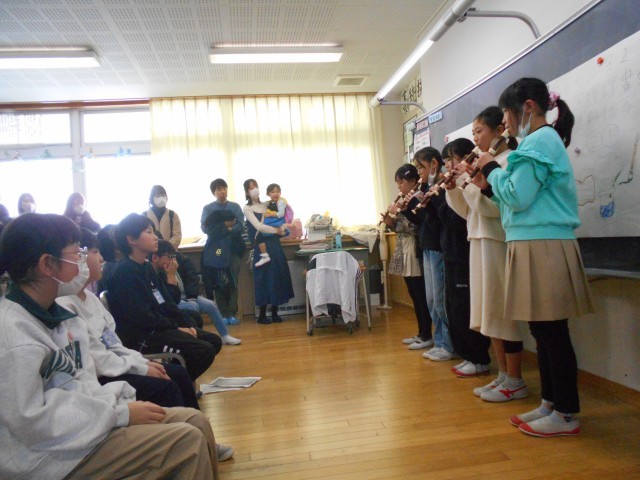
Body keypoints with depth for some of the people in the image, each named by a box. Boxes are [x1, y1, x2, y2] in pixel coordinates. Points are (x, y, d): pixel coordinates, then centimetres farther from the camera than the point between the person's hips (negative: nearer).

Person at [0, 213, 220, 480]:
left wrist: (119, 400, -4)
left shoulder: (51, 312, 7)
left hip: (75, 419, 9)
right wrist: (120, 413, -19)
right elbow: (31, 423, -24)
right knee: (188, 440, -17)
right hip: (49, 456, -9)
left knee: (195, 421, 2)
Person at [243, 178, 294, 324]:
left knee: (277, 276, 4)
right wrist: (276, 230, -9)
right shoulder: (248, 208, -1)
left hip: (274, 245, 5)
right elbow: (259, 227, -12)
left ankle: (274, 313, 12)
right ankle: (262, 315, 6)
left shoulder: (265, 206, 15)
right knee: (264, 278, -3)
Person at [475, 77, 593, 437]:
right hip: (535, 246, 10)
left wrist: (491, 168, -4)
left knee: (551, 331, -2)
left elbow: (518, 197, -17)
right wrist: (490, 187, 10)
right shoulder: (541, 141, 19)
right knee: (544, 330, 14)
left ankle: (567, 415, 10)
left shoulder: (541, 139, -10)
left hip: (545, 248, -10)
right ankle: (550, 403, 26)